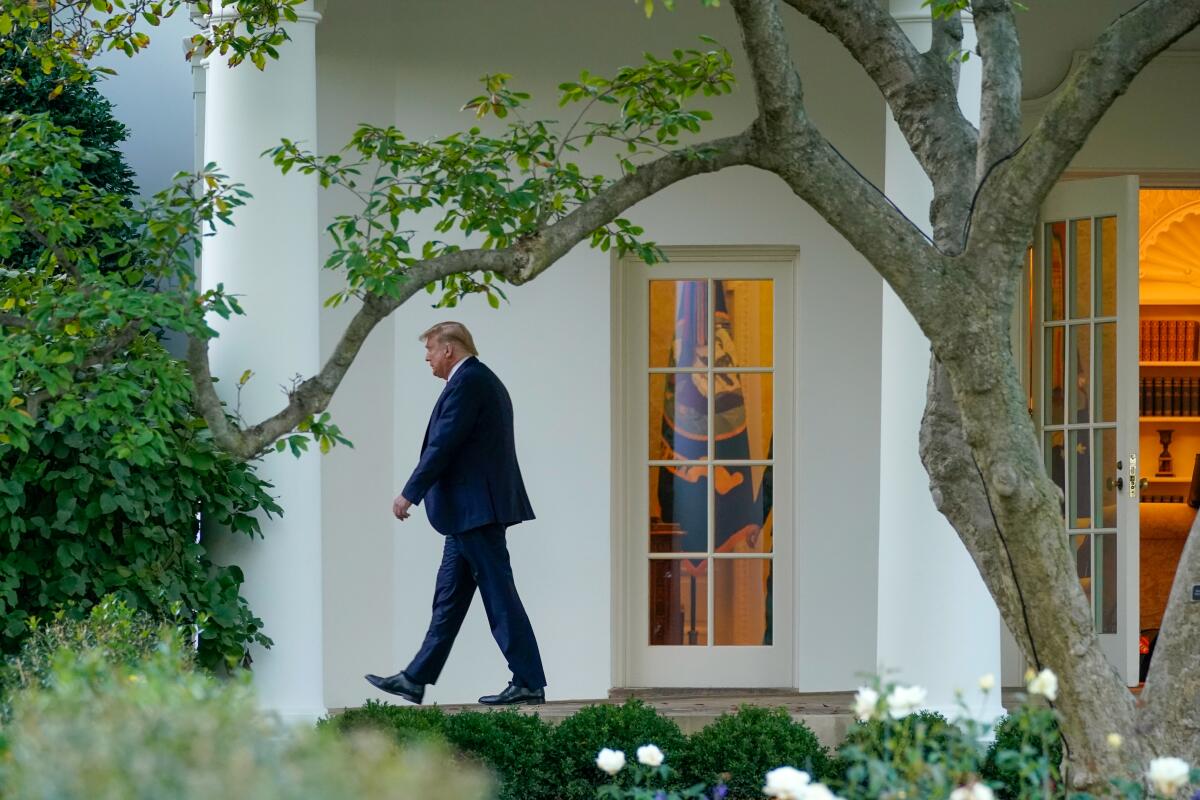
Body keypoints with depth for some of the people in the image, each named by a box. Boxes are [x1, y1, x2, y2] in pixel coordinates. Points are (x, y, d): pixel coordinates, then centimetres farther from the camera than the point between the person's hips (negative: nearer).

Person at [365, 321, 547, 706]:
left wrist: (409, 494, -12)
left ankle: (529, 684, -5)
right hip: (470, 512, 11)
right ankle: (415, 680, 17)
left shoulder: (466, 382, -13)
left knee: (499, 596, -7)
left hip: (474, 510, -11)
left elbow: (443, 446, -18)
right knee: (449, 597, 12)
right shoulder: (484, 380, 19)